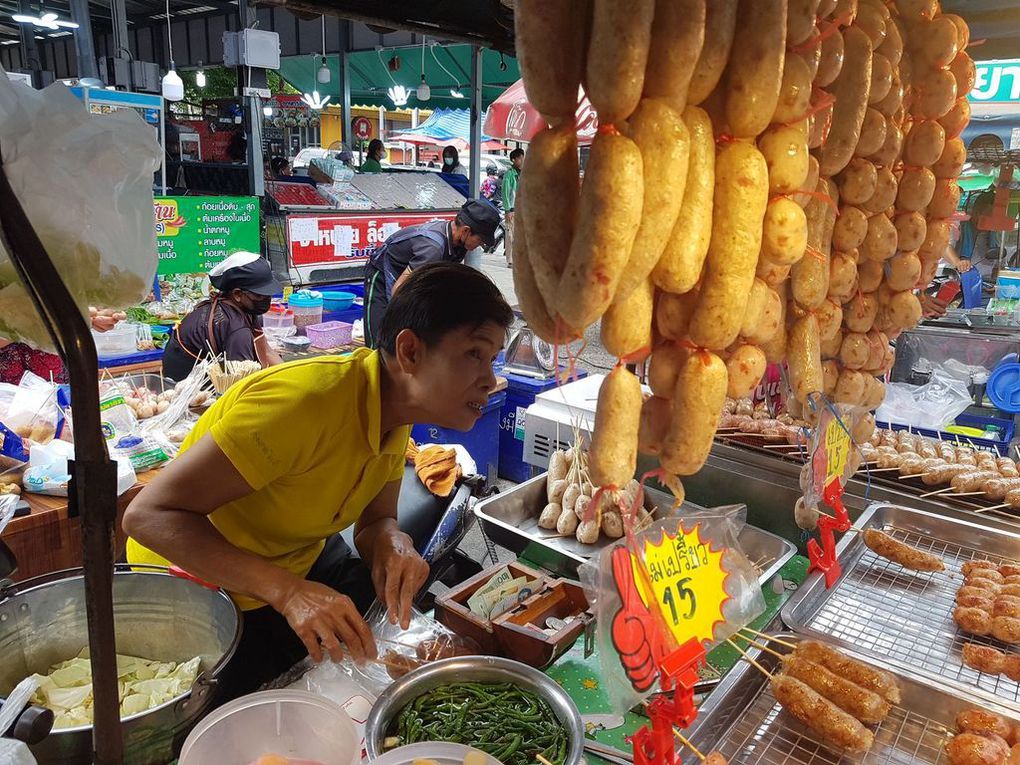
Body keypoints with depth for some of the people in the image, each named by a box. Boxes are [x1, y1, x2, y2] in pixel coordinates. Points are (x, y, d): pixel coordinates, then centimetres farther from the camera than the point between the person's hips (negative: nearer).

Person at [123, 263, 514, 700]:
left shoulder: (395, 402, -10)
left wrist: (392, 542, -27)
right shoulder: (305, 401, -36)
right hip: (203, 585, -6)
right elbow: (147, 514, -35)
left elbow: (374, 521, -2)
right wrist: (287, 591, -45)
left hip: (296, 558, 7)